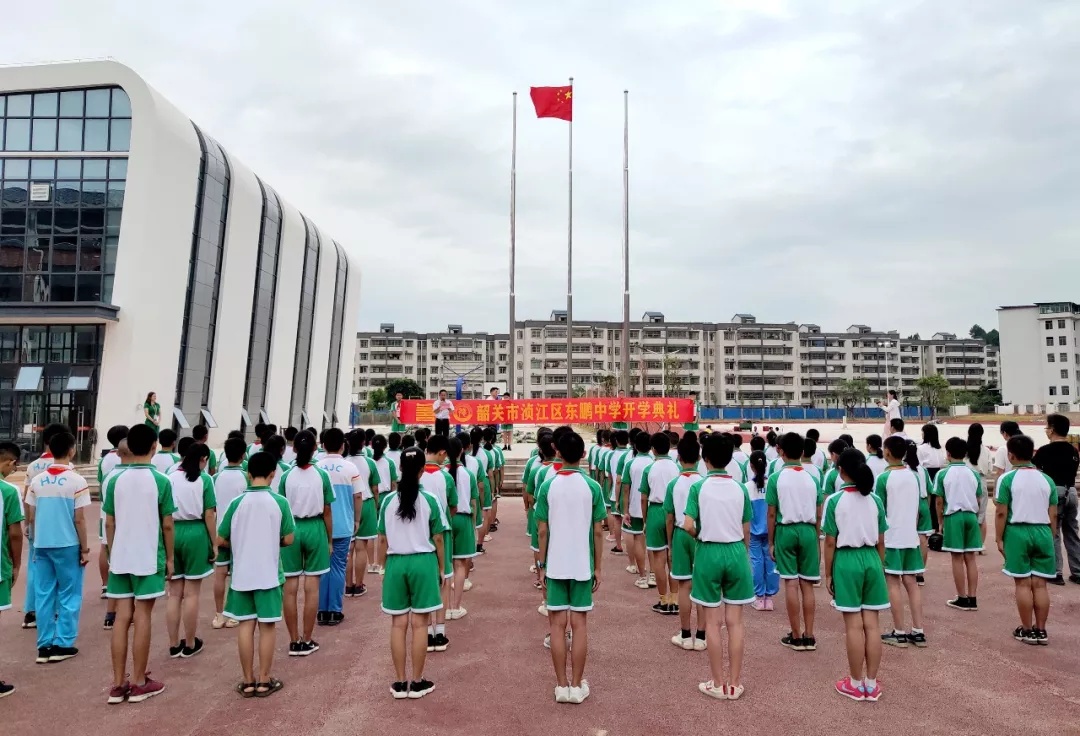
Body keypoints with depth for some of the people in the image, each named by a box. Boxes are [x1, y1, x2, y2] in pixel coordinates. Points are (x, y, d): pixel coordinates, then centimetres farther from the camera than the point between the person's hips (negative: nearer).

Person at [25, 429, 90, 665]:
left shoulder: (37, 481, 3)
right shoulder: (76, 481, -11)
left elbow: (31, 517, 6)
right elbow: (79, 519, -11)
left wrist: (36, 542, 19)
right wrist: (85, 549, -2)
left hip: (42, 545, 5)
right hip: (67, 546, -4)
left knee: (44, 596, 10)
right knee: (69, 596, 6)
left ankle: (44, 646, 14)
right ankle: (63, 645, 8)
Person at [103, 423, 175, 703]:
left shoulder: (115, 480, 0)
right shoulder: (161, 481, -10)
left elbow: (109, 523, 4)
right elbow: (167, 525, -6)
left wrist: (112, 555, 16)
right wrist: (169, 558, 5)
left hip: (120, 558, 3)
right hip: (149, 559, -3)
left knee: (122, 618, 9)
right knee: (142, 618, 4)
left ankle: (118, 684, 15)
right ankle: (138, 683, 12)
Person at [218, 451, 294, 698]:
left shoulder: (237, 502, -5)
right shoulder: (280, 502, -9)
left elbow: (221, 540, 1)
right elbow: (289, 539, -5)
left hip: (241, 574, 2)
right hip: (269, 574, -2)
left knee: (245, 625, 10)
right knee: (267, 626, 8)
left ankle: (248, 681, 18)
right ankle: (264, 680, 15)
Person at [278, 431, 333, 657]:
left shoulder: (286, 476, -5)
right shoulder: (322, 475, -6)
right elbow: (327, 511, -2)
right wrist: (330, 539, 9)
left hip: (291, 529, 1)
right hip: (315, 528, -1)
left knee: (290, 587, 8)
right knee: (312, 588, 6)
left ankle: (294, 641, 15)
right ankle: (307, 641, 13)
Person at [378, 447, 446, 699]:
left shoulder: (388, 501, -2)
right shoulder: (430, 501, -8)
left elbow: (383, 540, 3)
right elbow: (438, 539, -4)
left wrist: (385, 566, 15)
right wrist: (441, 568, 8)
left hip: (395, 563, 2)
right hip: (423, 562, -2)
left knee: (398, 624, 10)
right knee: (419, 624, 6)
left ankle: (400, 683, 18)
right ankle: (417, 682, 14)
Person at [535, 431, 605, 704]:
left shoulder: (548, 486, -6)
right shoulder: (592, 487, -5)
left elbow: (542, 531, -4)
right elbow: (598, 531, -3)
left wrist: (541, 565, 7)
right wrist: (597, 567, 7)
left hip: (555, 566, 0)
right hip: (583, 566, 0)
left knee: (557, 624, 8)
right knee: (579, 625, 8)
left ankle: (562, 686, 14)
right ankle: (577, 686, 15)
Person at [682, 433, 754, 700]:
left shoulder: (698, 487, -8)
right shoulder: (740, 488, 0)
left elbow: (688, 526, -14)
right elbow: (746, 530, 5)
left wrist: (699, 536, 7)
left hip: (709, 553, -2)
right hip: (736, 552, 2)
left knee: (712, 622, 8)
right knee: (735, 622, 10)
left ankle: (718, 684, 16)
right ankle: (735, 684, 18)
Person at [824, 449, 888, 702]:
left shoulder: (835, 500, -9)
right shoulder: (875, 500, 2)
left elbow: (831, 542, -7)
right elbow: (881, 541, 7)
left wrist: (828, 573, 2)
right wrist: (880, 566, 20)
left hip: (846, 561, -4)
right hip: (871, 559, 4)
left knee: (854, 625, 3)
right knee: (871, 624, 9)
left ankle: (856, 684, 13)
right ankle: (871, 684, 17)